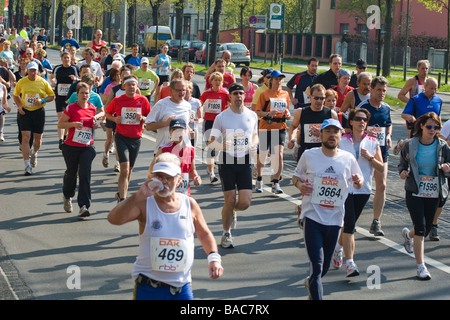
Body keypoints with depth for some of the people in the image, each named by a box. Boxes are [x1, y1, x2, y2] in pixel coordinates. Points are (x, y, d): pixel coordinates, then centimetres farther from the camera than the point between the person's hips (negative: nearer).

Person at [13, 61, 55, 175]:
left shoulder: (43, 82, -2)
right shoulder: (21, 82, -1)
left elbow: (52, 96, 5)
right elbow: (15, 95, 13)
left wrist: (43, 100, -14)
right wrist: (19, 105, -5)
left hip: (39, 112, 1)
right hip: (25, 112, -1)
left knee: (38, 138, 10)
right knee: (25, 138, -10)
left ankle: (34, 153, 45)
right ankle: (27, 165, -8)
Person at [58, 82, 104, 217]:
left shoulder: (92, 108, 6)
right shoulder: (71, 108, -7)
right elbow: (60, 124, -4)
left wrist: (95, 124, 3)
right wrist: (73, 124, -20)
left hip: (87, 147, 2)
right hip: (71, 147, -2)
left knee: (85, 174, -11)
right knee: (71, 173, 11)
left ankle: (84, 206, -14)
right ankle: (67, 197, 43)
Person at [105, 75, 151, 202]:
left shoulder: (143, 100, 1)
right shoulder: (117, 100, -2)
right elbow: (107, 113, 12)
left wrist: (142, 118, -13)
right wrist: (114, 119, -8)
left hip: (136, 138, 3)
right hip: (121, 138, -3)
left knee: (129, 169, 14)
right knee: (125, 169, -16)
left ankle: (120, 194, 34)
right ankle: (122, 199, -17)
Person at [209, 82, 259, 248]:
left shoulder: (252, 115, 6)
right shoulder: (221, 117, -4)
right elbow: (211, 141, -1)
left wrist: (253, 145, -3)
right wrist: (222, 145, -23)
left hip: (245, 162, 3)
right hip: (227, 162, -2)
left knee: (245, 203, -5)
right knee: (229, 201, -4)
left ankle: (232, 211, 32)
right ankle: (226, 235, 16)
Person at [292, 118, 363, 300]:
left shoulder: (348, 159, 2)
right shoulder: (309, 156, -2)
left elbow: (358, 185, 13)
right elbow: (296, 176, 11)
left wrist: (358, 181, -11)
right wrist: (299, 184, -12)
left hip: (335, 219, 3)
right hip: (313, 217, -3)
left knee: (325, 267, 16)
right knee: (316, 265, -14)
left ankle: (311, 283, 48)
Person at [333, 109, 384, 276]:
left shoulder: (373, 143, 6)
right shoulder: (341, 141, 0)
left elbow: (381, 168, 4)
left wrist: (370, 157, -12)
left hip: (363, 190, 3)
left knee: (348, 225, 15)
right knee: (349, 225, -15)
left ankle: (338, 248, 43)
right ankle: (349, 263, -14)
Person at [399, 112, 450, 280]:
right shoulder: (410, 145, -3)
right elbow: (403, 162, 9)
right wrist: (403, 171, -12)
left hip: (433, 193, 2)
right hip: (414, 192, -2)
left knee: (426, 228, 13)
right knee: (420, 228, -12)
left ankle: (408, 234, 50)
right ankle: (421, 266, -5)